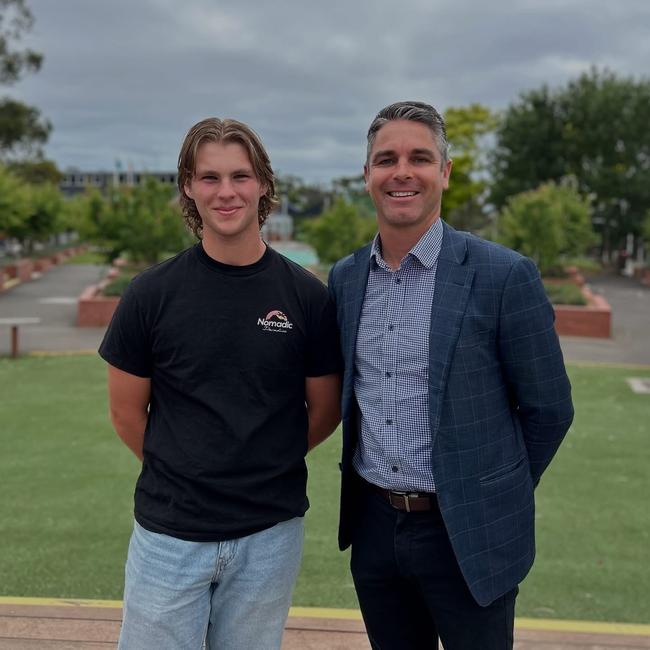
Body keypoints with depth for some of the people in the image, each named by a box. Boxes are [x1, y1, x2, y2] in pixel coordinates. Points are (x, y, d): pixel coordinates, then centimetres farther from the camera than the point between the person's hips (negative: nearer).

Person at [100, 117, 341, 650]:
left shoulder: (307, 296, -5)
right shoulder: (152, 294, -6)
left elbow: (325, 410, 4)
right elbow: (127, 411, 3)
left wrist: (264, 471, 8)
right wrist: (178, 475, 8)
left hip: (269, 534, 1)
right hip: (168, 533, 0)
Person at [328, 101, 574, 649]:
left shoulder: (505, 275, -12)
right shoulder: (344, 278, 3)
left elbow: (548, 408, -6)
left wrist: (495, 498, 3)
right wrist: (385, 495, 13)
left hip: (468, 536, -4)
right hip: (373, 527, 4)